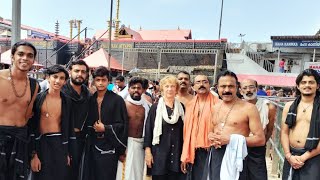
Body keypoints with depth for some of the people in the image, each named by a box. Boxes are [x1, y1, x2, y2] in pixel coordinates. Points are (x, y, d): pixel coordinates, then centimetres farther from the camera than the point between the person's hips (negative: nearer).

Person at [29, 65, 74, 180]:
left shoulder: (67, 101, 3)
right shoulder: (38, 98, -4)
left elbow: (69, 127, 7)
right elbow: (31, 126, -5)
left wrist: (68, 153, 8)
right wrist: (33, 154, -8)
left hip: (60, 144, 2)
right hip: (41, 143, -2)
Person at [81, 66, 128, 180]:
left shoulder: (117, 100, -7)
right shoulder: (90, 100, 7)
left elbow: (123, 125, -9)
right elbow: (86, 122, 17)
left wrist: (105, 129, -14)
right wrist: (92, 127, 1)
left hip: (108, 146, -4)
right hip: (91, 146, 4)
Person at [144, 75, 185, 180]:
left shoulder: (181, 107, 4)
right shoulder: (155, 107, -3)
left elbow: (184, 129, 8)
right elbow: (148, 129, -3)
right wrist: (148, 151, -8)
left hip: (177, 153, 2)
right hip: (159, 153, -2)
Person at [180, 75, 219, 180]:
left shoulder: (216, 104, -7)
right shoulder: (190, 105, 8)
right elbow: (187, 131, 8)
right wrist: (184, 156, 8)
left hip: (210, 151, -4)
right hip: (193, 152, 4)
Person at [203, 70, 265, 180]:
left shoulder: (249, 108, -8)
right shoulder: (215, 108, 10)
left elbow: (260, 139, -9)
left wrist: (231, 139, -17)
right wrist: (211, 136, -1)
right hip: (214, 156, 6)